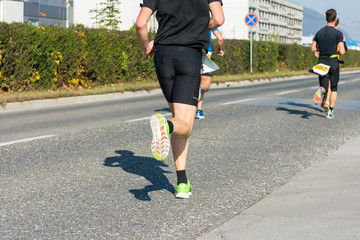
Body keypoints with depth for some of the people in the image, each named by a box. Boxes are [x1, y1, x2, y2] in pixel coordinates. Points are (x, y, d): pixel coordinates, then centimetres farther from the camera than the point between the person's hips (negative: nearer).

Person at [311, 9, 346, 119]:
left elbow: (313, 49, 8)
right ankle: (330, 112, 12)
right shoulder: (338, 33, -10)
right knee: (334, 88, 16)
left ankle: (321, 91, -35)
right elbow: (342, 52, -14)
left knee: (325, 89, 2)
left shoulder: (319, 32, 5)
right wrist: (342, 44, 7)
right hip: (333, 62, -3)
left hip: (322, 63, 3)